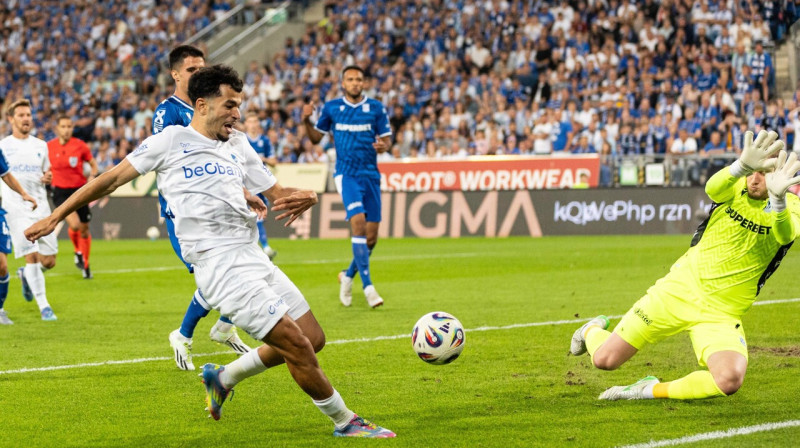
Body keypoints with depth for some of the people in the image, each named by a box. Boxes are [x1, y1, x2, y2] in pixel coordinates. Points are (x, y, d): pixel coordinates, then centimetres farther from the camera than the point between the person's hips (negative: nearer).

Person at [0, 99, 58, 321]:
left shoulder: (40, 145, 12)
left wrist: (48, 178, -3)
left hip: (40, 206, 4)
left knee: (49, 261, 0)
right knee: (32, 256, -12)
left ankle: (25, 274, 33)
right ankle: (43, 306, -5)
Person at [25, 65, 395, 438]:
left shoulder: (238, 145, 18)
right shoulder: (171, 141, 1)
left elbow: (278, 195, 20)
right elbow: (111, 179, 5)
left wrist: (306, 197, -5)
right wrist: (55, 217, 6)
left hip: (254, 258, 7)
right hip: (220, 264, -7)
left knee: (313, 339, 8)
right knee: (297, 345, -11)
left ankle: (223, 378, 24)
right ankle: (344, 422, 5)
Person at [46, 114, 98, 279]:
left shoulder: (80, 145, -4)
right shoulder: (49, 147, -3)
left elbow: (93, 164, 7)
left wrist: (92, 176, -11)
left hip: (79, 190, 1)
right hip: (60, 191, -1)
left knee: (84, 230, 6)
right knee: (75, 224, -21)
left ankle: (85, 265, 25)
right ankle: (78, 252, 12)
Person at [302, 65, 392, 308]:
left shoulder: (376, 108, 4)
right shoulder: (331, 108, 4)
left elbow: (387, 139, 6)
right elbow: (316, 137, 10)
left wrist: (383, 146, -17)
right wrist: (306, 121, -8)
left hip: (371, 174, 2)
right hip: (346, 173, -2)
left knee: (371, 235, 3)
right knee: (358, 221, -21)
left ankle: (348, 275, 29)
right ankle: (368, 286, -21)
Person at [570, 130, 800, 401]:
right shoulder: (737, 188, -6)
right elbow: (713, 188, -32)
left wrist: (777, 199, -57)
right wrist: (744, 165, -55)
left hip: (722, 314, 0)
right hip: (682, 288, 1)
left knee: (730, 381, -30)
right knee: (605, 359, -1)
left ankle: (653, 391, -3)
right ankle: (593, 331, 37)